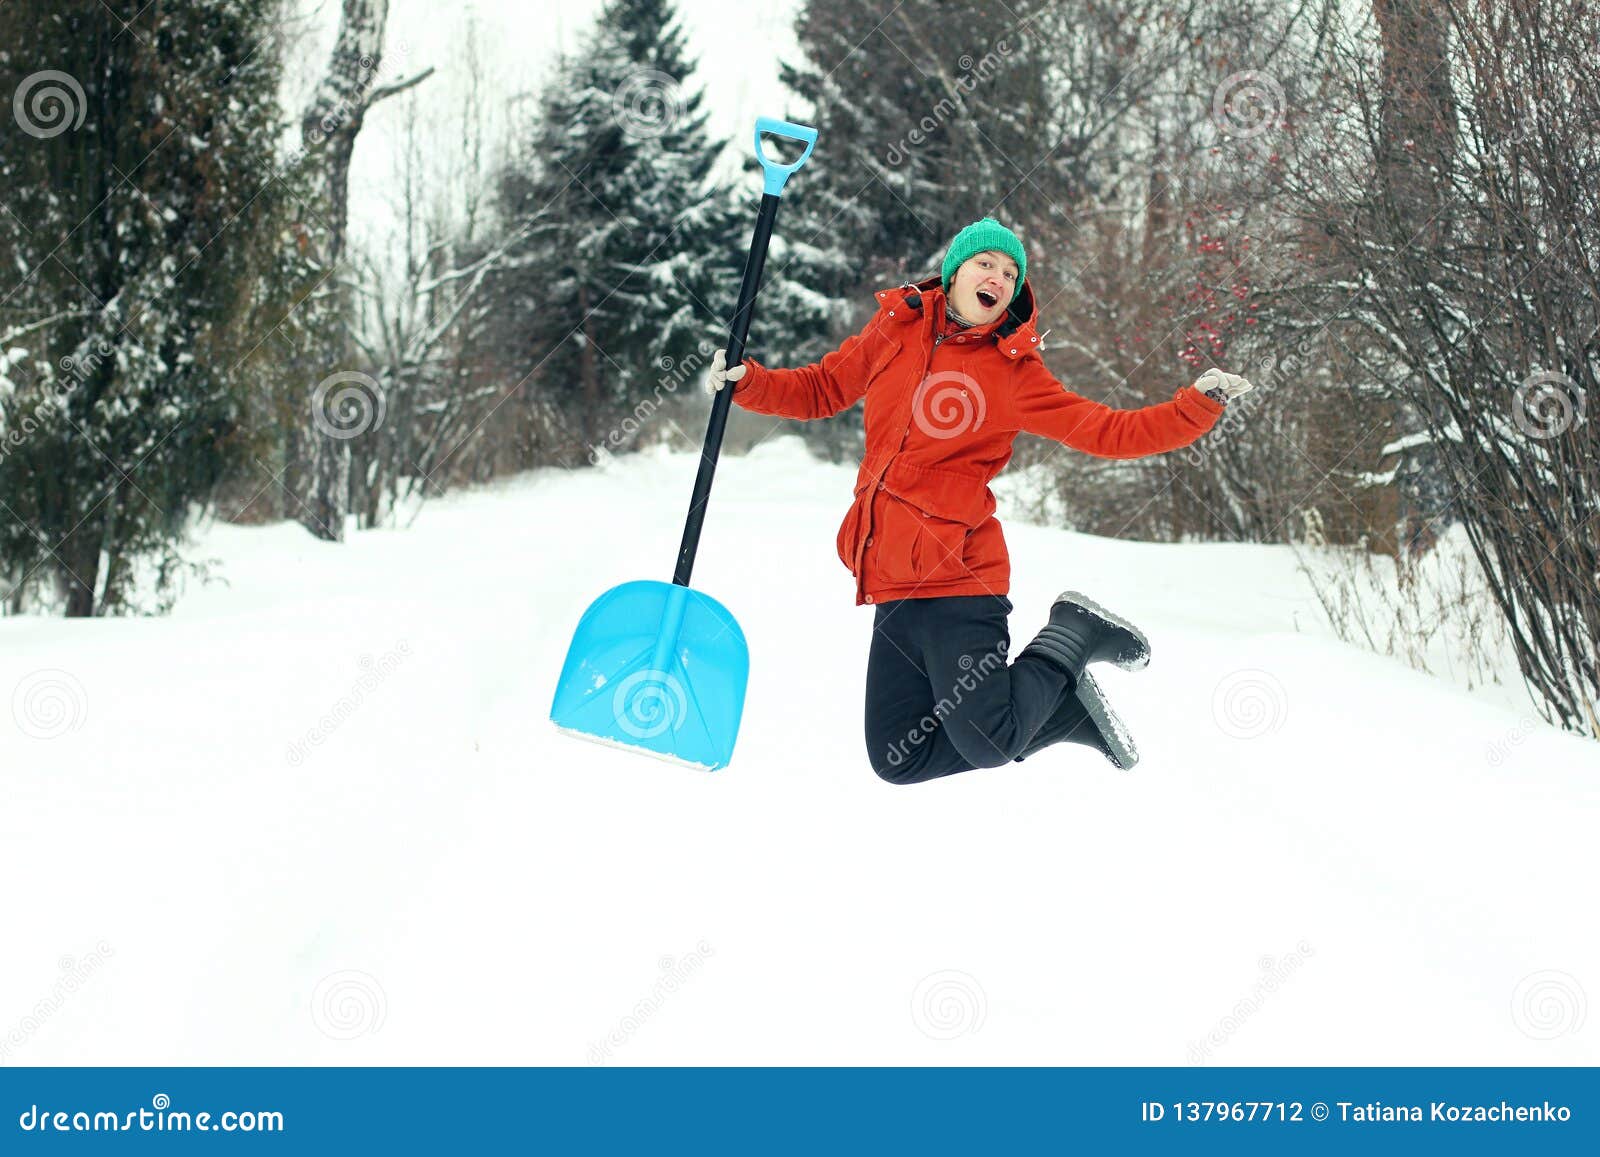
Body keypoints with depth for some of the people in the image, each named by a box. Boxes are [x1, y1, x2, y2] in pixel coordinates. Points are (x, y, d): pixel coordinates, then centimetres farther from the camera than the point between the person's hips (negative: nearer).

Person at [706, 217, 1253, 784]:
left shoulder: (1014, 372, 0)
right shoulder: (896, 328, 11)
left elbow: (1109, 432, -3)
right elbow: (822, 390, 23)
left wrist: (1200, 404, -14)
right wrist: (745, 380, 8)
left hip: (957, 572, -5)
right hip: (892, 582, 5)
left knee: (987, 744, -12)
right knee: (897, 759, 6)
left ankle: (1070, 638, 15)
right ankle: (1069, 710, 23)